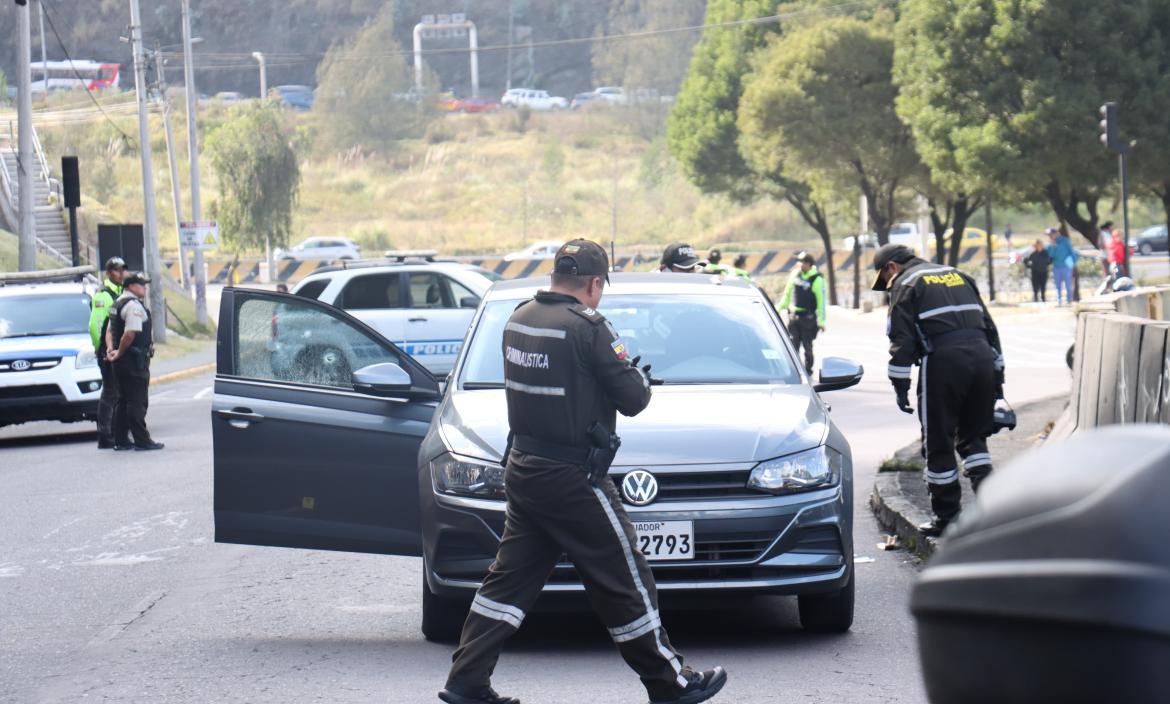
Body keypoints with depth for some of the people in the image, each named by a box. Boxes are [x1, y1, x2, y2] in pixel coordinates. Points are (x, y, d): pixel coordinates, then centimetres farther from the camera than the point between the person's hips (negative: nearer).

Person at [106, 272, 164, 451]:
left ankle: (121, 440, 17)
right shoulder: (134, 305, -16)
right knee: (137, 402, -7)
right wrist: (119, 353, -13)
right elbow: (130, 334, -25)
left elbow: (109, 330, 19)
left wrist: (111, 349, 5)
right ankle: (142, 440, -5)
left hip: (122, 362, 10)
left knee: (124, 401, 14)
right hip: (135, 361, -10)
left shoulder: (118, 303, 17)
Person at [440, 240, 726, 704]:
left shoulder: (519, 319, 6)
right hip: (572, 479, -7)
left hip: (522, 470, 8)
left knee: (510, 579, 12)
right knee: (625, 583, 3)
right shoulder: (586, 327, -17)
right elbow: (632, 398, -15)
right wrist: (639, 373, 8)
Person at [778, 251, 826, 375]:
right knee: (793, 345, 3)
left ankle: (808, 371, 15)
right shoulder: (795, 275, 5)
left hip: (808, 318, -4)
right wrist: (780, 308, 17)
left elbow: (821, 301, -11)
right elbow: (787, 294, 18)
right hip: (793, 316, 4)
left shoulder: (817, 279, -10)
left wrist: (821, 321, -14)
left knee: (807, 345, 3)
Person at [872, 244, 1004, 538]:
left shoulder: (905, 285, 7)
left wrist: (900, 386, -1)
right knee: (972, 436, 17)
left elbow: (902, 341, -3)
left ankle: (946, 516, 8)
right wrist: (997, 375, 25)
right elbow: (989, 326, 24)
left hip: (943, 361, -6)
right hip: (982, 355, 6)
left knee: (939, 441, 4)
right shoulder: (958, 275, 25)